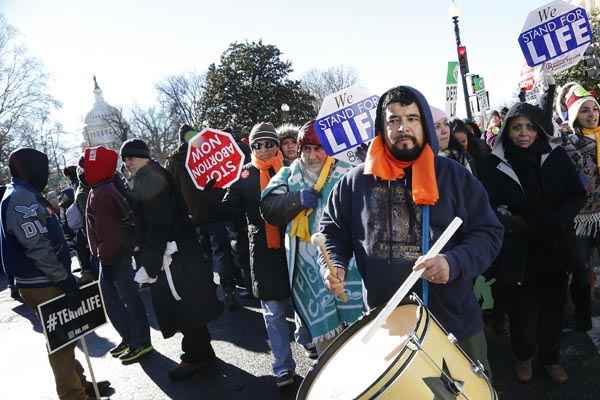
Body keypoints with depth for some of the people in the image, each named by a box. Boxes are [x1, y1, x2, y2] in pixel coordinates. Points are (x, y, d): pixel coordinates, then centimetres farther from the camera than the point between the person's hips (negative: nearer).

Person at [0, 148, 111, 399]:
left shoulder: (26, 195, 15)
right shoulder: (21, 199, -18)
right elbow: (38, 248, -24)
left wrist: (65, 275, 19)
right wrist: (64, 280, -19)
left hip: (46, 280, 10)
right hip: (42, 285, -10)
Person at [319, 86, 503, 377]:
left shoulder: (454, 176, -2)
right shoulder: (357, 181, 0)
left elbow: (488, 233, -3)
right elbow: (332, 229, 10)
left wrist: (454, 263, -21)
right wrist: (334, 264, -9)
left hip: (454, 320, 0)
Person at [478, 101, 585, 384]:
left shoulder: (556, 156, 0)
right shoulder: (495, 162, -4)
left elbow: (577, 195, 2)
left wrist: (558, 220, -15)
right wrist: (508, 219, -23)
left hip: (554, 247, 2)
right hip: (517, 251, -1)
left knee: (553, 304, 12)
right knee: (521, 306, 8)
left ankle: (550, 357, 34)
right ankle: (523, 356, 33)